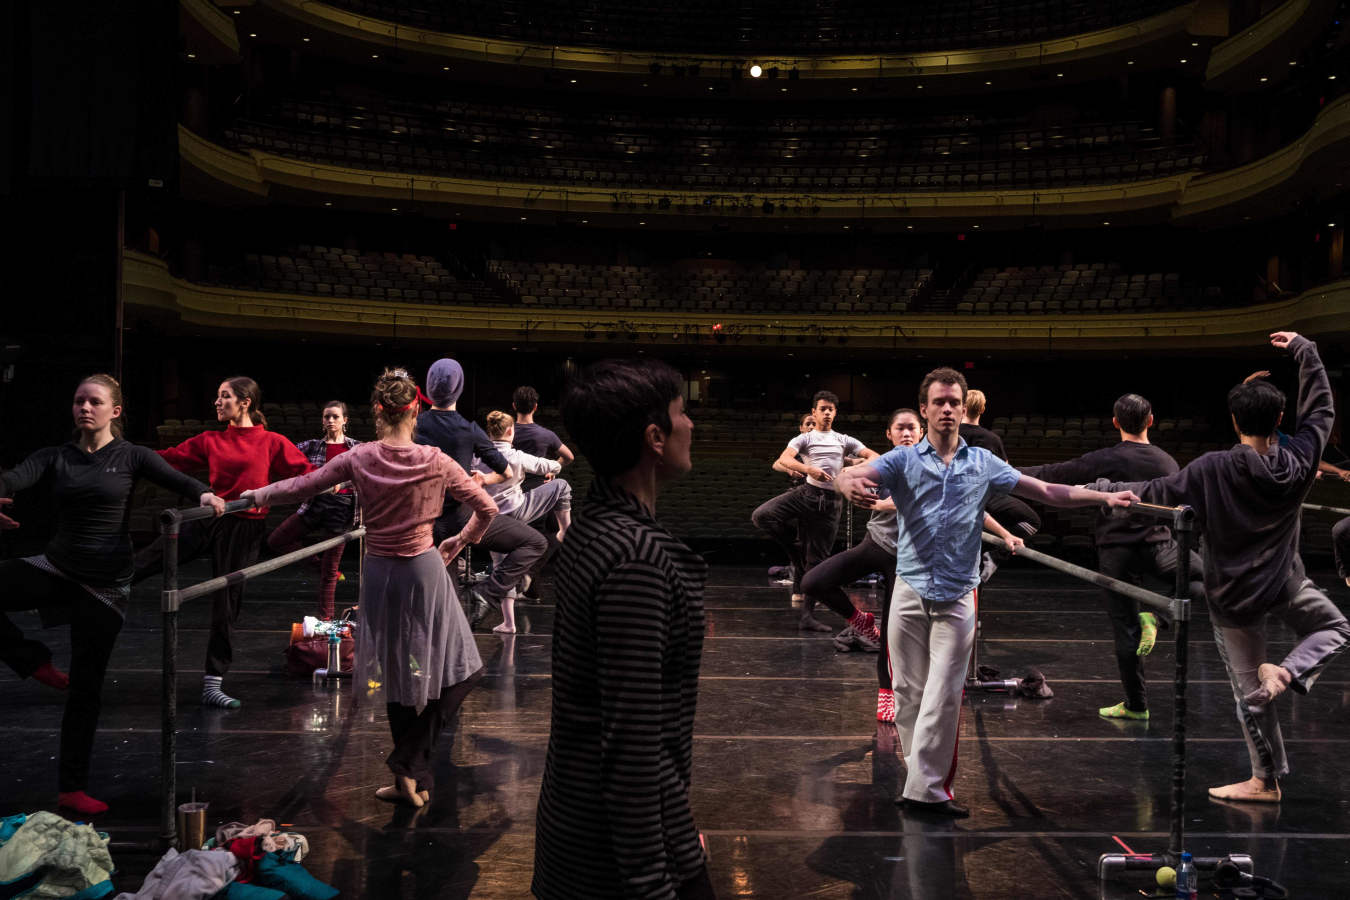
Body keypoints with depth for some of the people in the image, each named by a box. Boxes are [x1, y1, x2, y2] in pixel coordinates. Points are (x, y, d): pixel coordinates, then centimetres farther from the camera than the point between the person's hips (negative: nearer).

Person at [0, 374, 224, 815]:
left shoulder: (131, 457, 1)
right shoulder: (56, 457, 4)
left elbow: (176, 479, -15)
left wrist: (204, 493, -38)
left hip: (106, 585, -2)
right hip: (57, 568, 2)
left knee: (86, 687, 3)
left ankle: (72, 788, 16)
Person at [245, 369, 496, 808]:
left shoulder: (359, 460, -7)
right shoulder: (436, 463, -9)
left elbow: (302, 486, -1)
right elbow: (487, 509, -4)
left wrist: (256, 495, 15)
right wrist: (459, 542, 13)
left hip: (380, 573, 3)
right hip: (425, 570, -3)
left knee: (398, 678, 15)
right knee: (457, 671, 8)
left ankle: (410, 777, 21)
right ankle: (412, 768, -2)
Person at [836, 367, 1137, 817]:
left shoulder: (984, 463, 10)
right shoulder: (903, 460, 4)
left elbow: (1047, 492, 12)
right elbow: (851, 475, -13)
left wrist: (1106, 497, 3)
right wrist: (849, 482, -39)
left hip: (956, 597, 0)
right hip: (910, 592, 0)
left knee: (943, 696, -6)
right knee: (909, 692, 4)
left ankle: (924, 788, -2)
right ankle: (926, 780, 17)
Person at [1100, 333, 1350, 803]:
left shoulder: (1211, 470, -18)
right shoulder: (1297, 463, -9)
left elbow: (1159, 493, -11)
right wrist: (1305, 351, 13)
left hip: (1233, 597, -1)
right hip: (1285, 585, 2)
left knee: (1249, 688, 7)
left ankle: (1266, 781, 16)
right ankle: (1289, 671, -1)